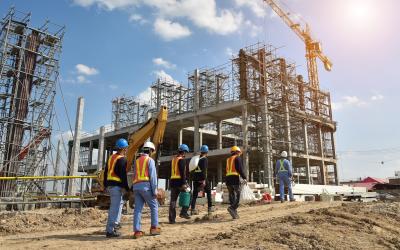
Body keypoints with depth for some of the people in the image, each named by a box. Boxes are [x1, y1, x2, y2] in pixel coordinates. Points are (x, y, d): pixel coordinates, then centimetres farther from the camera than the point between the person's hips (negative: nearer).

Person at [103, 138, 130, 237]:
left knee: (120, 203, 18)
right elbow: (123, 175, -17)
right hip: (117, 186, -9)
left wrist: (106, 185, 25)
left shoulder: (111, 157, 16)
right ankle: (110, 230, -2)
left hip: (110, 185, 9)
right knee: (115, 207, -5)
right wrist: (126, 188, -12)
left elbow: (106, 172, 19)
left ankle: (112, 226, 20)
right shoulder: (122, 159, -12)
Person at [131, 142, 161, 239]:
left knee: (138, 209, 4)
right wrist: (154, 190, -8)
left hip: (136, 186, 6)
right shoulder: (150, 160, -1)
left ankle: (137, 231, 2)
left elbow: (134, 175, 17)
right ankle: (154, 228, 7)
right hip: (146, 186, -6)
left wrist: (134, 188, 17)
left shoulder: (137, 161, 19)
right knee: (154, 206, 7)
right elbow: (153, 176, -8)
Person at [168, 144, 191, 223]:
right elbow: (182, 172, -16)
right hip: (179, 181, -8)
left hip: (172, 181, 8)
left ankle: (171, 219, 7)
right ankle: (183, 212, 3)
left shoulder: (174, 159, 17)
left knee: (173, 200, 7)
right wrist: (184, 183, -19)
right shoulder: (182, 159, -8)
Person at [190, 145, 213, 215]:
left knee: (194, 194, 6)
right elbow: (204, 170, -16)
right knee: (208, 192, 11)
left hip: (195, 179, 6)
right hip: (202, 179, -6)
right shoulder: (205, 159, -6)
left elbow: (192, 170, 16)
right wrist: (204, 180, -20)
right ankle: (210, 207, 13)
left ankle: (192, 209, 1)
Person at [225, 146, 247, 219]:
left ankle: (234, 213, 7)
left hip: (227, 177, 7)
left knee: (232, 196, 8)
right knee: (238, 195, -6)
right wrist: (244, 178, -13)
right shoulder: (237, 158, 2)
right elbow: (240, 168, -11)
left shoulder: (228, 159, 23)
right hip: (235, 177, -7)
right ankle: (232, 208, -27)